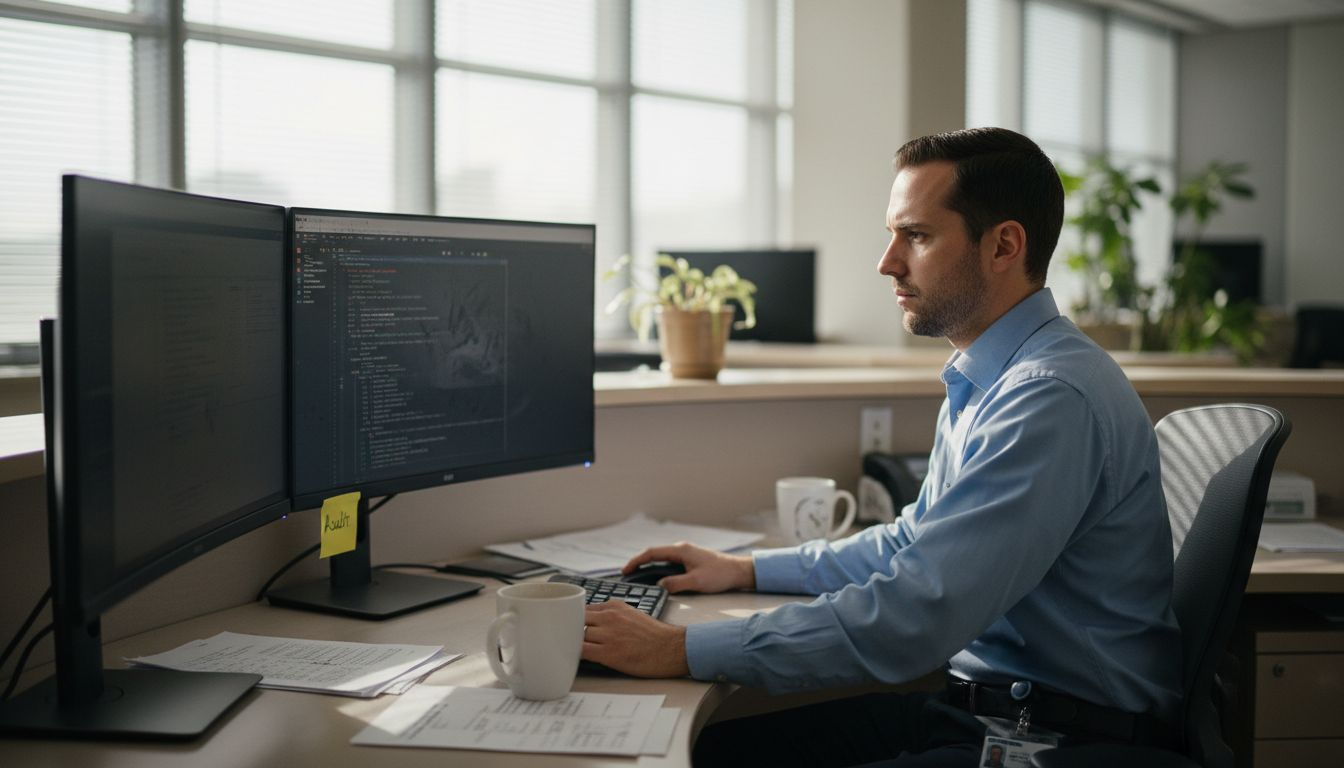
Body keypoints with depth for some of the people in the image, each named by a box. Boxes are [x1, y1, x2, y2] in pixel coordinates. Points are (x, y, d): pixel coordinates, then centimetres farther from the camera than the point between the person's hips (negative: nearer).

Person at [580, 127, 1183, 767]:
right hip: (969, 701, 9)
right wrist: (746, 569, 16)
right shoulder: (986, 381, 11)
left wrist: (682, 650, -25)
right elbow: (915, 544, 22)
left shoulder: (1053, 399, -23)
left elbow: (915, 616, -28)